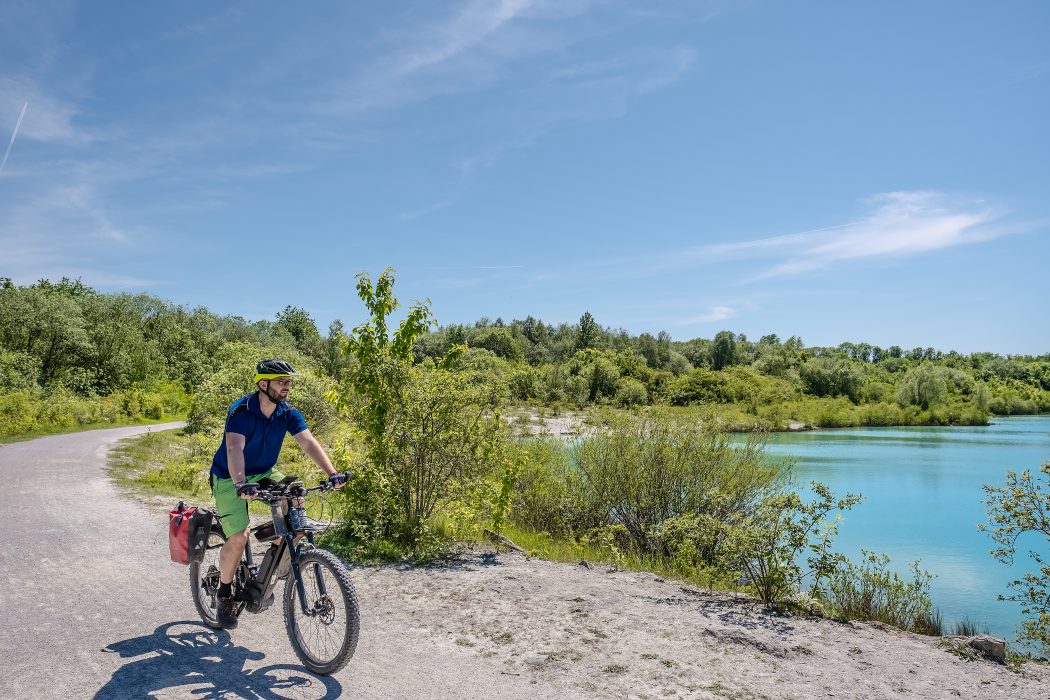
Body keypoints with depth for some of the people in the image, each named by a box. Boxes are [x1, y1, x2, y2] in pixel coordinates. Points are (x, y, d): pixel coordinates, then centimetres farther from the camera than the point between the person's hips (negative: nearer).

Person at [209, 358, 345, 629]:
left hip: (264, 473, 5)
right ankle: (224, 594, 8)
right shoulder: (241, 411, -25)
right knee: (239, 538, -17)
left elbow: (309, 443, -19)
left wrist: (332, 473, -34)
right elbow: (234, 448, -39)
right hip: (230, 478, -5)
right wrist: (241, 484, -56)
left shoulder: (288, 413, -10)